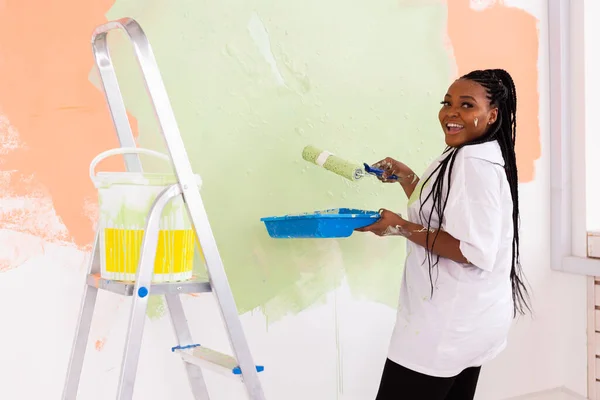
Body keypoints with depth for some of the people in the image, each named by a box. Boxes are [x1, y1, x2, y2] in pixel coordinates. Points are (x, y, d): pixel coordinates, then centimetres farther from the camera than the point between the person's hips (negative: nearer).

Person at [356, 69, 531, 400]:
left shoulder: (474, 163, -20)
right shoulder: (474, 157, 14)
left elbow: (473, 251, -26)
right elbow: (436, 219, 19)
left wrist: (400, 227, -21)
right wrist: (407, 179, 12)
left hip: (449, 324, -11)